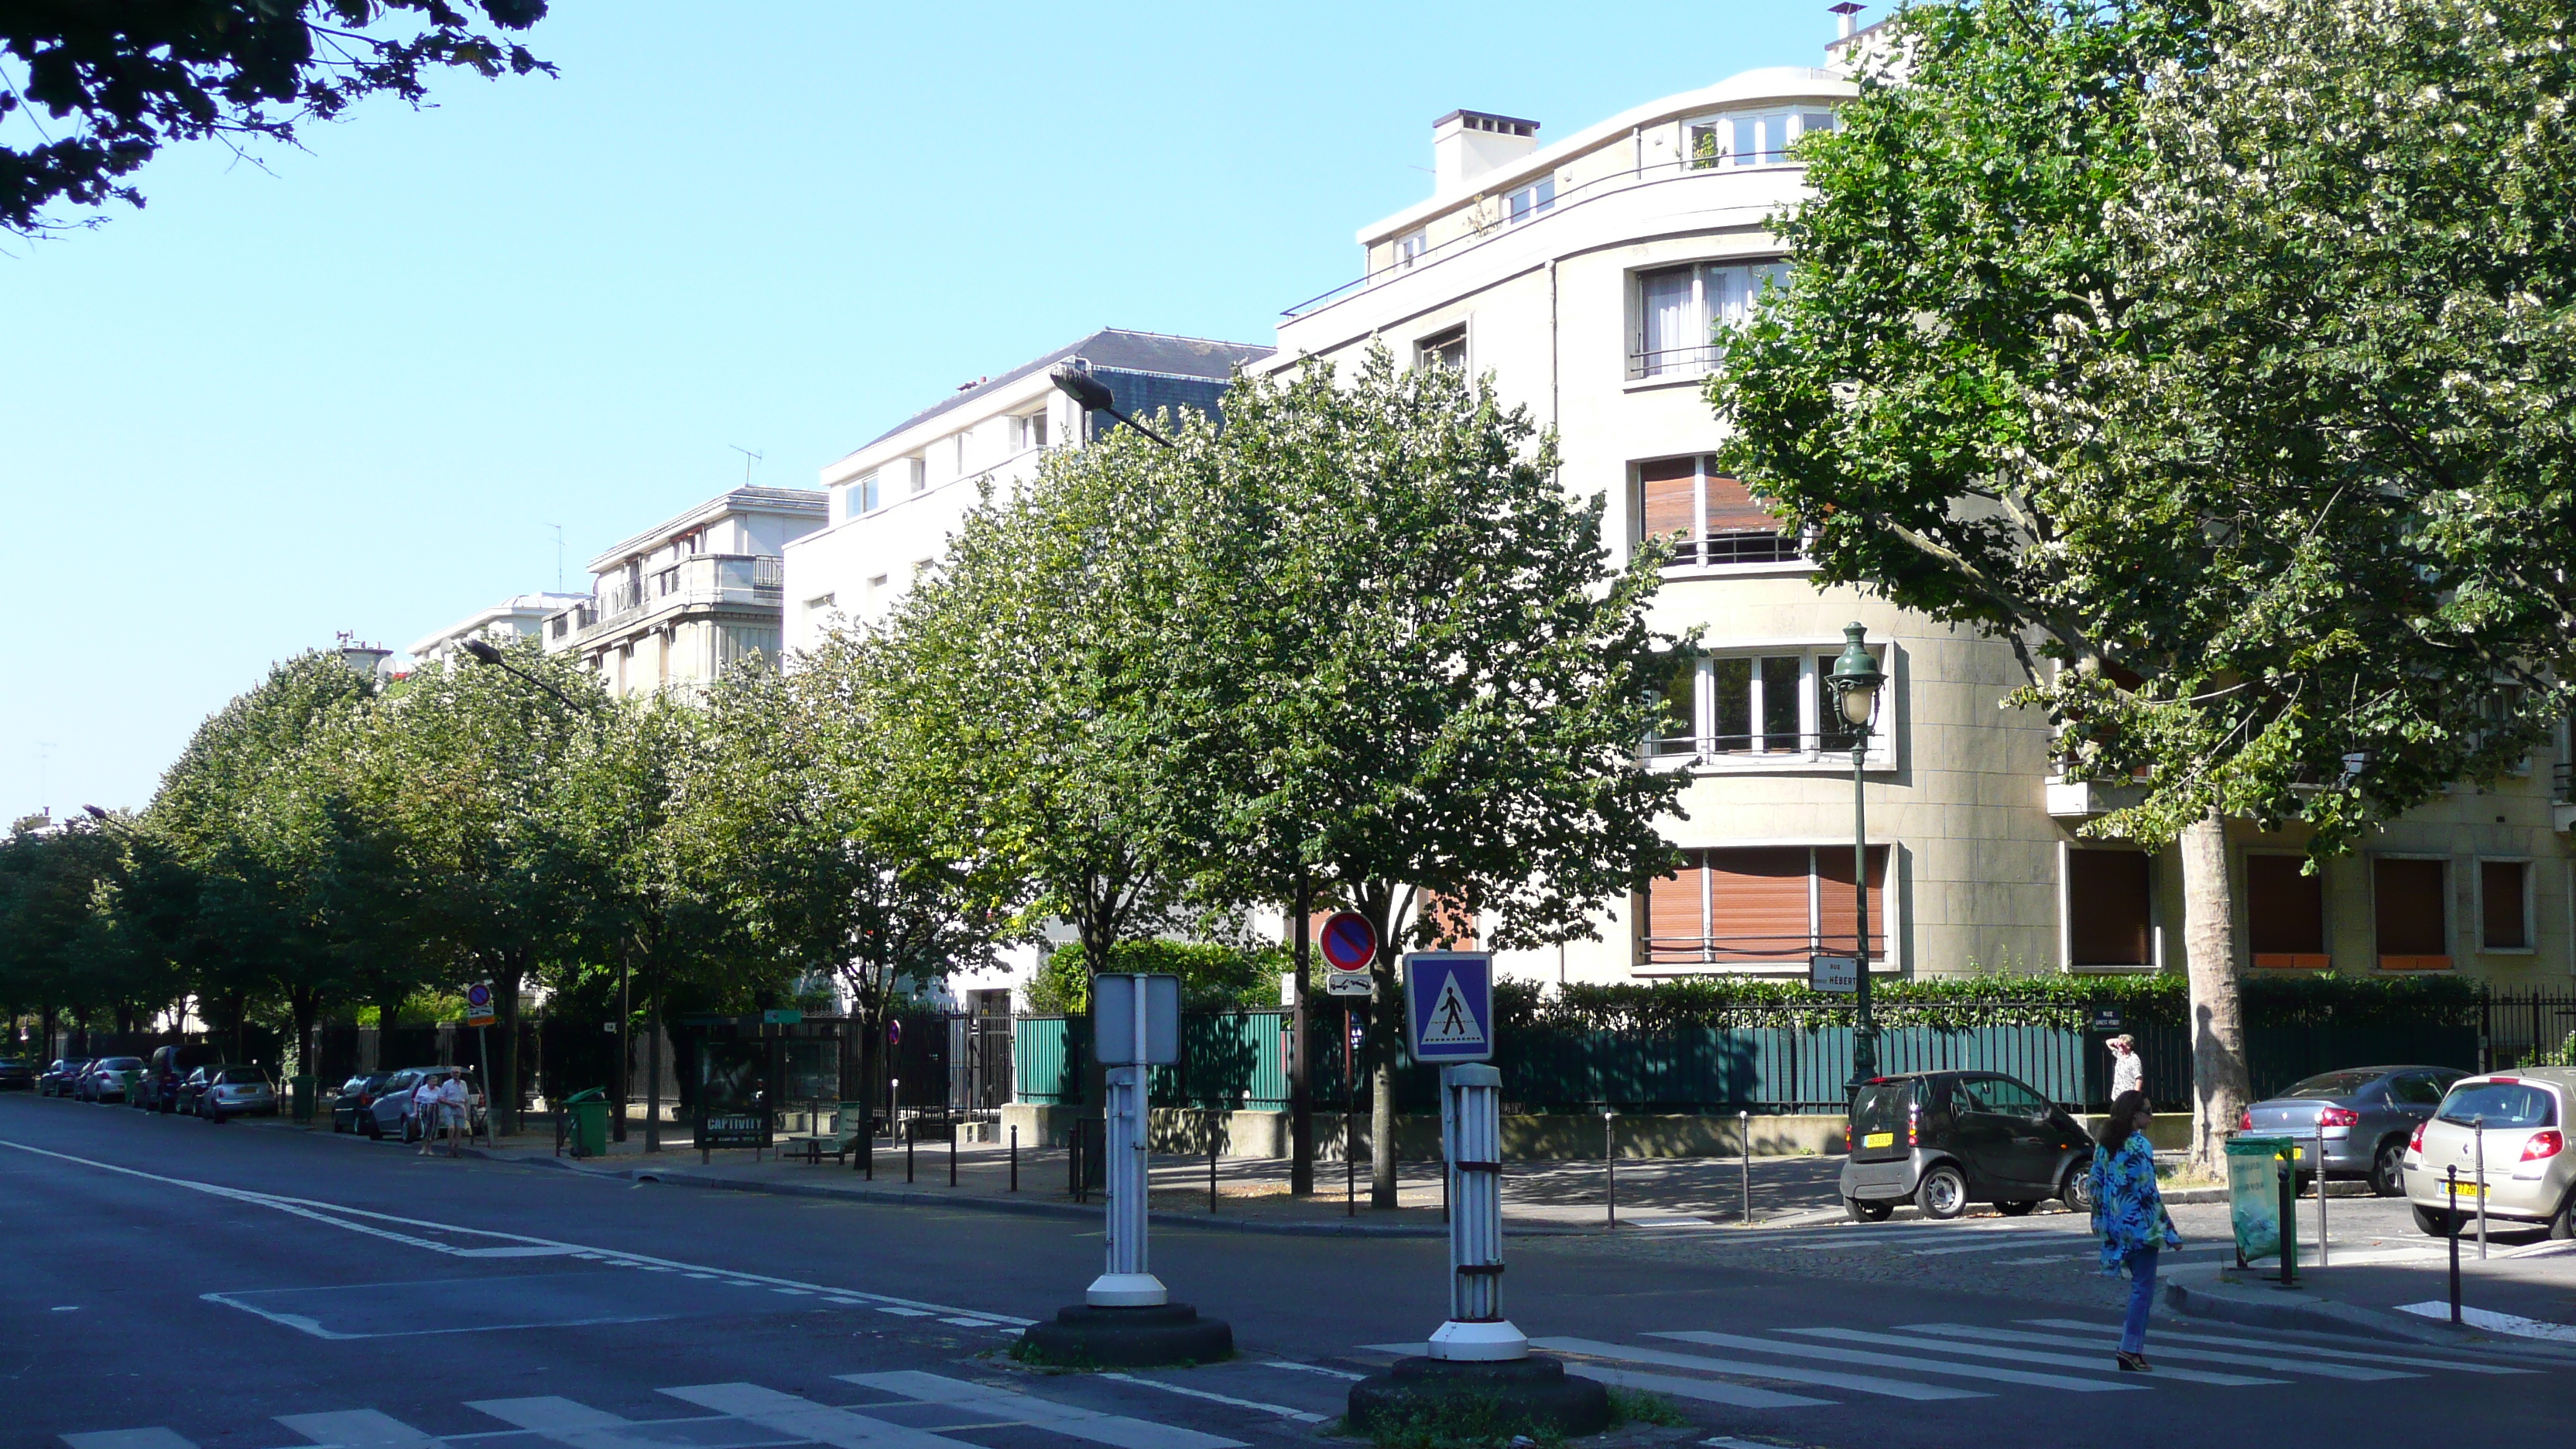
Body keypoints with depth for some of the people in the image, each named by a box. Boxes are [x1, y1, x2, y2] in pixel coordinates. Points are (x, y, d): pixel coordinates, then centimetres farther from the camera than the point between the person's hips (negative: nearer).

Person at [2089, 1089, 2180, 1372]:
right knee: (2143, 1288, -1)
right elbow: (2148, 1192, -16)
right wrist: (2169, 1232, -11)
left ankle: (2133, 1345, 18)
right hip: (2141, 1225, -8)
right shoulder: (2139, 1146, -15)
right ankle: (2131, 1349, -2)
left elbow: (2096, 1185, 10)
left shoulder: (2104, 1145, 7)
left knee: (2140, 1284, 18)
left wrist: (2100, 1220, 20)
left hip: (2115, 1225, 8)